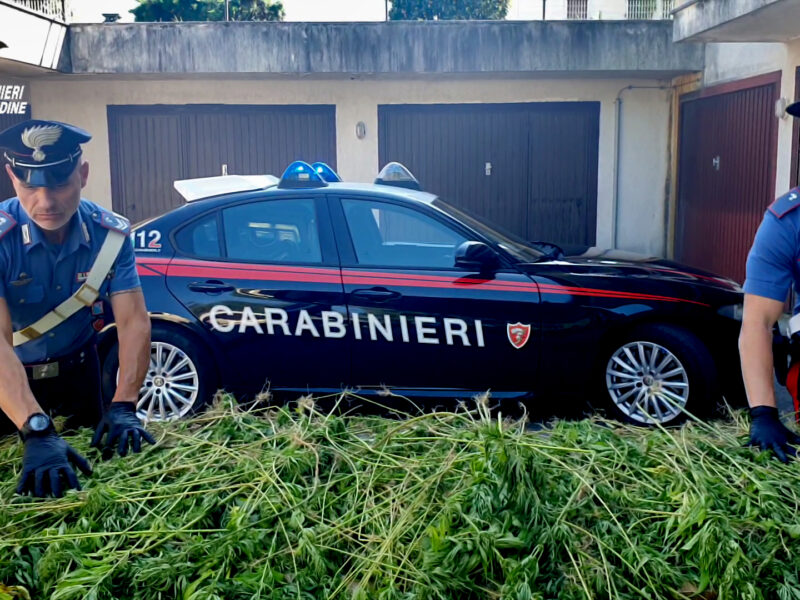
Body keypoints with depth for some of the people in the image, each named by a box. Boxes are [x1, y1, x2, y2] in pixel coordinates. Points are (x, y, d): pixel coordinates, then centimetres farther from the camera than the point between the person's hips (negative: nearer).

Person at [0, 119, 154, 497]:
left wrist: (123, 406, -37)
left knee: (92, 459, 20)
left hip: (77, 370, 3)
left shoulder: (110, 234, -19)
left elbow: (133, 321, -22)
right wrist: (37, 431, -53)